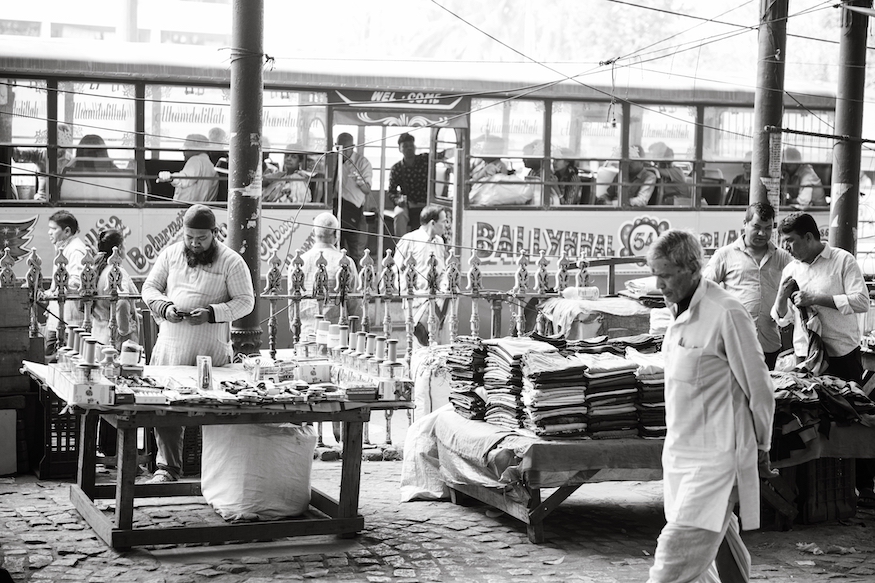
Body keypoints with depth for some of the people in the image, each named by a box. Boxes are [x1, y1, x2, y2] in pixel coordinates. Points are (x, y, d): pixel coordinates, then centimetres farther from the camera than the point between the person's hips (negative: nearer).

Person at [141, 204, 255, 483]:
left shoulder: (231, 261, -2)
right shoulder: (170, 254, 10)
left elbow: (246, 301, -3)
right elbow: (149, 287, 14)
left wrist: (211, 313, -17)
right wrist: (164, 307, -8)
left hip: (211, 350, -4)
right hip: (170, 345, 4)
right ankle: (168, 467, 11)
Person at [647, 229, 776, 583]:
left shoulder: (727, 314, -17)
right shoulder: (680, 311, 9)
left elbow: (758, 388, -10)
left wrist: (761, 448, 0)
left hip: (716, 457, -8)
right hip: (681, 453, 8)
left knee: (678, 552, -11)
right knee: (719, 541, 17)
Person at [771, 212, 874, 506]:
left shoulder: (842, 261, -3)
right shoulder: (790, 270, 11)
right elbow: (781, 319, 15)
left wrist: (816, 299, -17)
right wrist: (782, 295, -5)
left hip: (843, 353, -4)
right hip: (805, 356, 4)